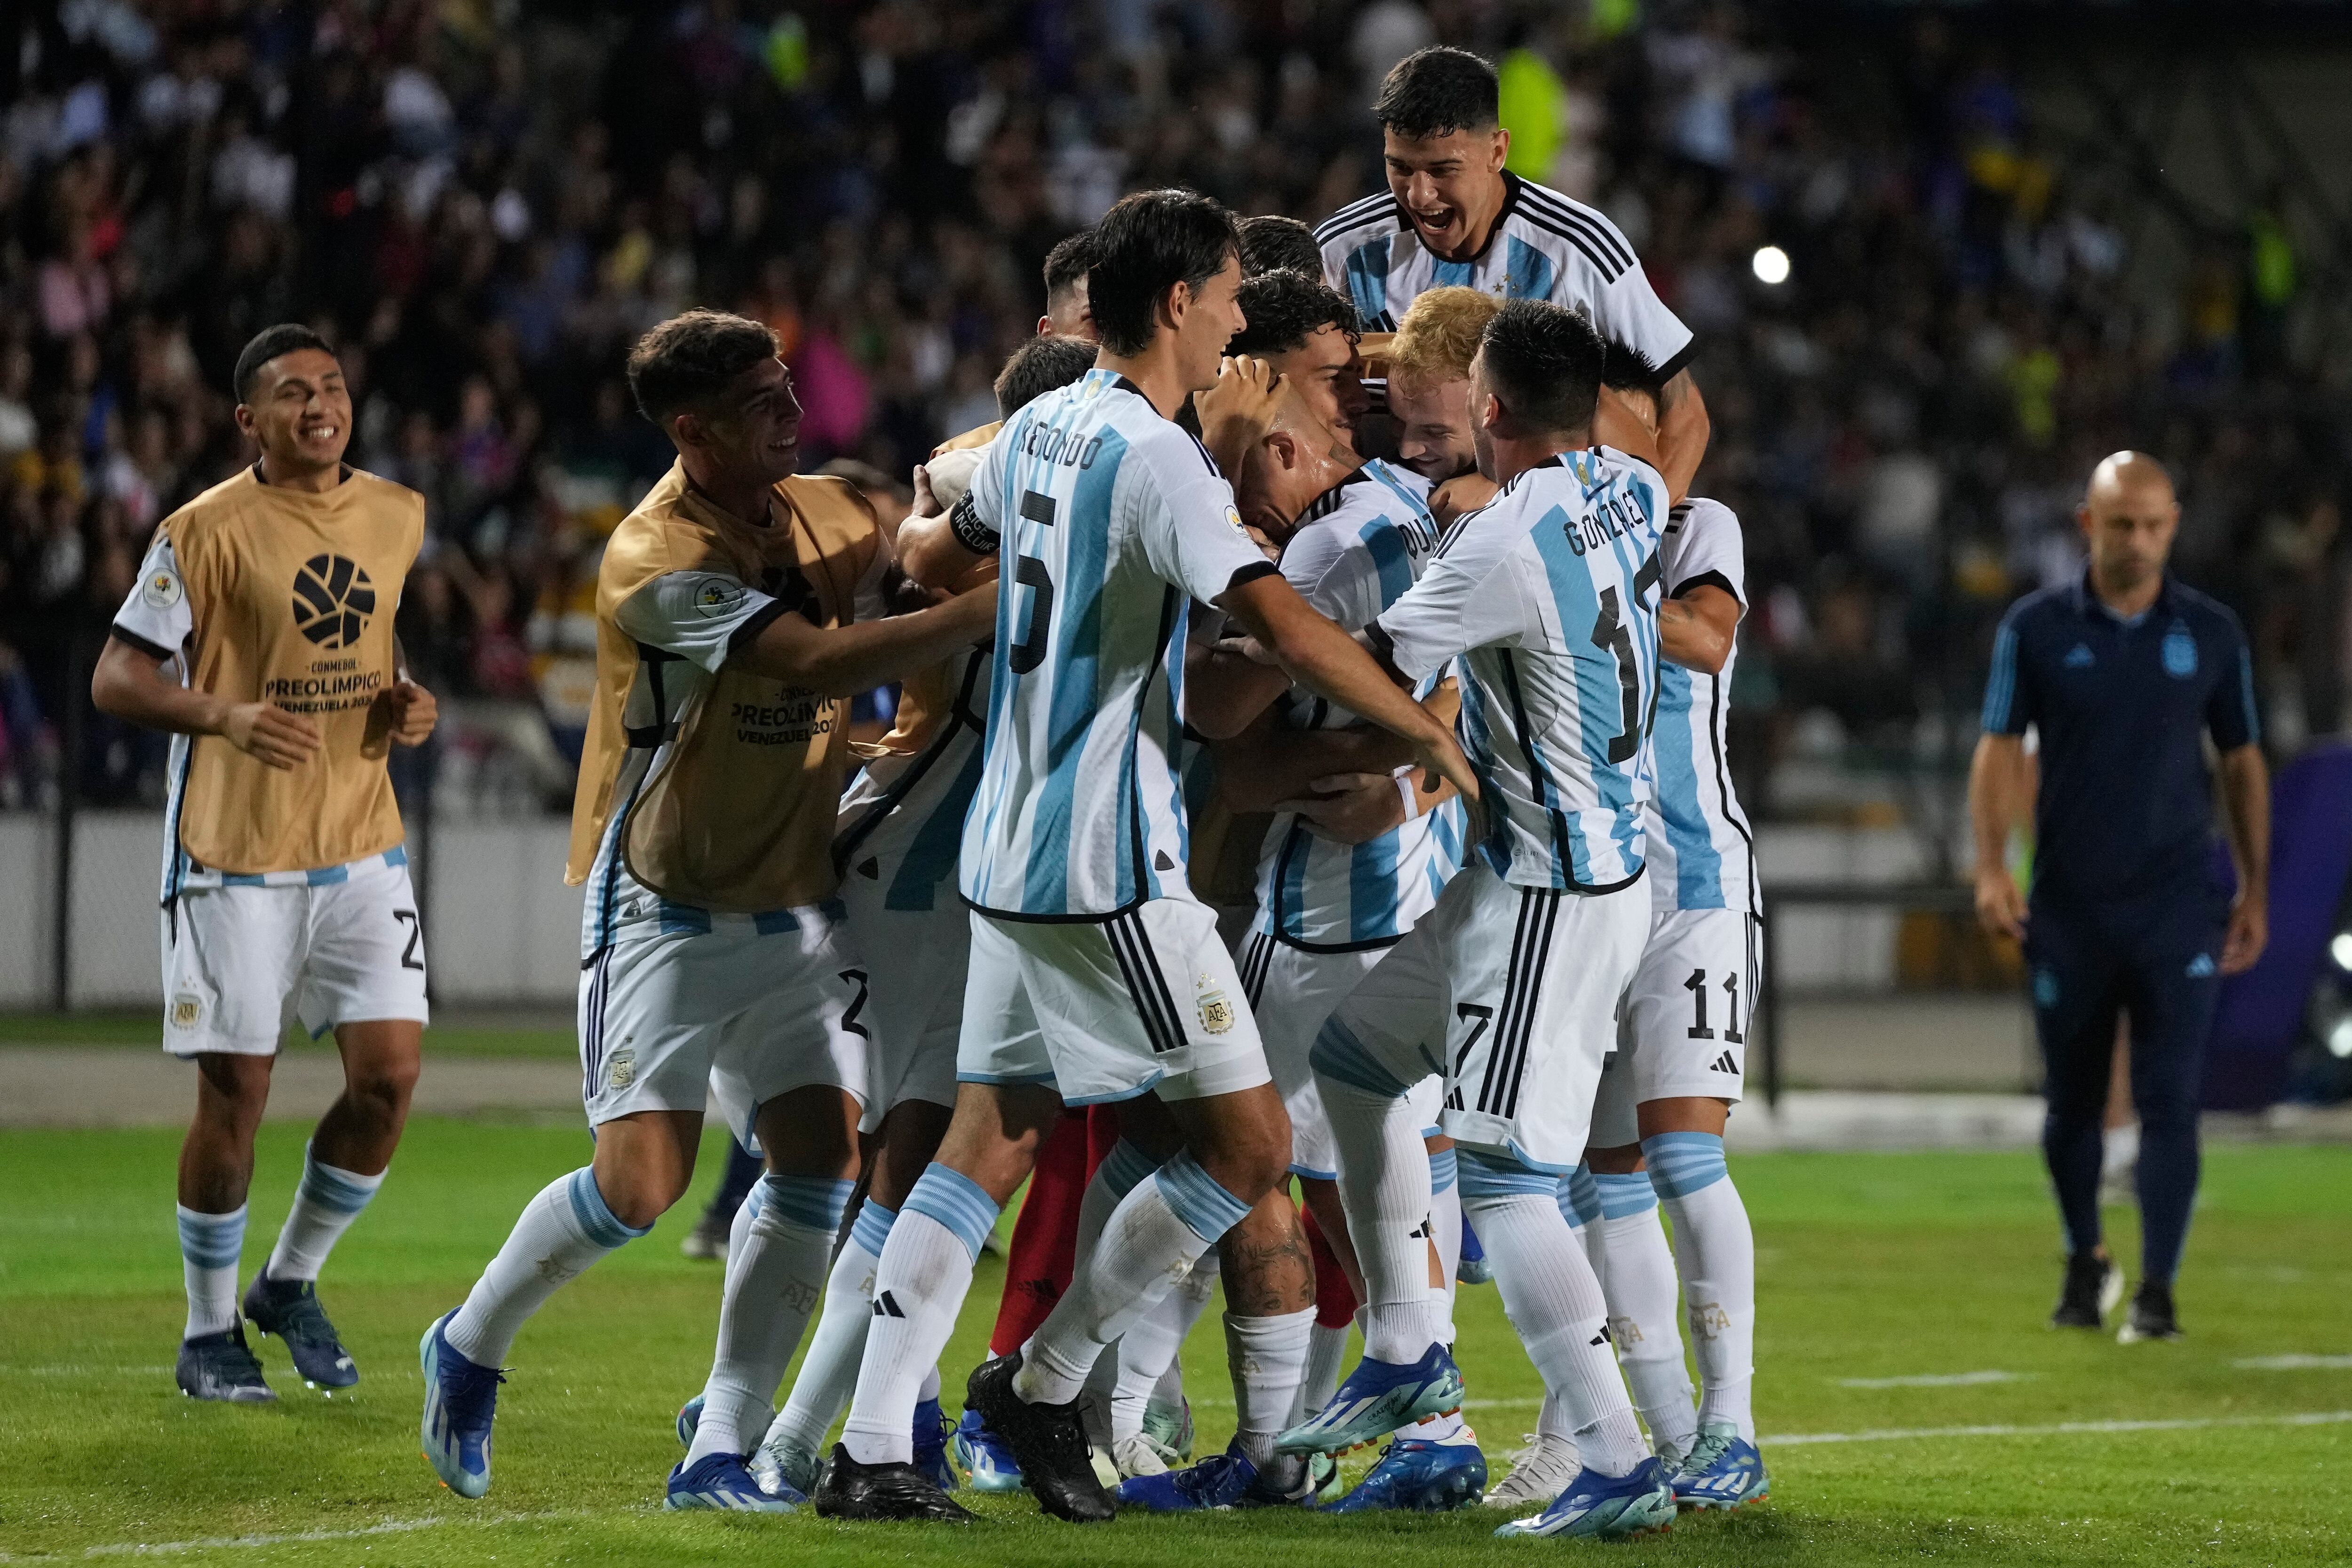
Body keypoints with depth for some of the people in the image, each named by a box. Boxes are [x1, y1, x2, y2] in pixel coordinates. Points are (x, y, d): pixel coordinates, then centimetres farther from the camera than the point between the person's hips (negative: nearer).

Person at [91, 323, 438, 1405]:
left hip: (362, 848, 5)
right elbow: (116, 678, -9)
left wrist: (407, 699, 4)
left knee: (391, 1074, -4)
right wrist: (224, 716, -26)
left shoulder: (397, 517, 7)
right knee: (234, 1094, -2)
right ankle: (209, 1334, 15)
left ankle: (291, 1283, 19)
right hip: (234, 856, -5)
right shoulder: (206, 532, -10)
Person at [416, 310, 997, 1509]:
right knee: (642, 1179, -11)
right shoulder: (655, 563, -21)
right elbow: (824, 663, -31)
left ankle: (721, 1451, -2)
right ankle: (469, 1347, 17)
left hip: (796, 903, 6)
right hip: (666, 906, -6)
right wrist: (998, 606, -34)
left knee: (822, 1150, -8)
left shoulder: (822, 513, 3)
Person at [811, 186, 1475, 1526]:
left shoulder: (1039, 427, 10)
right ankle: (1044, 1384, 6)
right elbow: (1286, 625, -25)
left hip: (1010, 849, 9)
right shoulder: (1160, 460, -16)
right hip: (1110, 865, -9)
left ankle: (873, 1451, 4)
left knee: (988, 1147, 10)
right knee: (1249, 1142, -1)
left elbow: (962, 547, 30)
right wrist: (1425, 728, -15)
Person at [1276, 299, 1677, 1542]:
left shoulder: (1504, 545, -22)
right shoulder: (1633, 494, 3)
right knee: (1354, 1055, 22)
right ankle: (1407, 1356, 29)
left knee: (1504, 1186, -9)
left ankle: (1619, 1468, -10)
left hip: (1549, 900, -10)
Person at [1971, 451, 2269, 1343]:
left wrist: (2255, 892, 10)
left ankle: (2157, 1292, -9)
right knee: (2071, 1104, 10)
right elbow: (2000, 750, 0)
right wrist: (1991, 869, -13)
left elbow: (2243, 762, 11)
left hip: (2176, 903, 0)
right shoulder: (2035, 629, 1)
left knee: (2169, 1100, -10)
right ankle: (2084, 1263, 31)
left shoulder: (2210, 633, 4)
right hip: (2067, 906, 0)